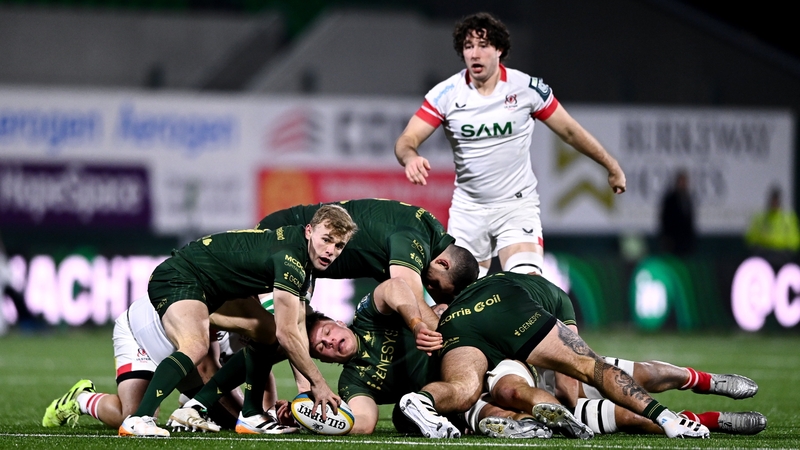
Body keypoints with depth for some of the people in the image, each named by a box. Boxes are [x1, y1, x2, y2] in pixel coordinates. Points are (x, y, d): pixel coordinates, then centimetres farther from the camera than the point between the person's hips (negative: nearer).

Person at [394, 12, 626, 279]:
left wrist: (612, 167, 10)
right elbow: (407, 139, -12)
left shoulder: (528, 88, -9)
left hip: (517, 206, -2)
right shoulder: (446, 94, -8)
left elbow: (570, 131, 3)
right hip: (468, 210, 2)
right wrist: (410, 157, -37)